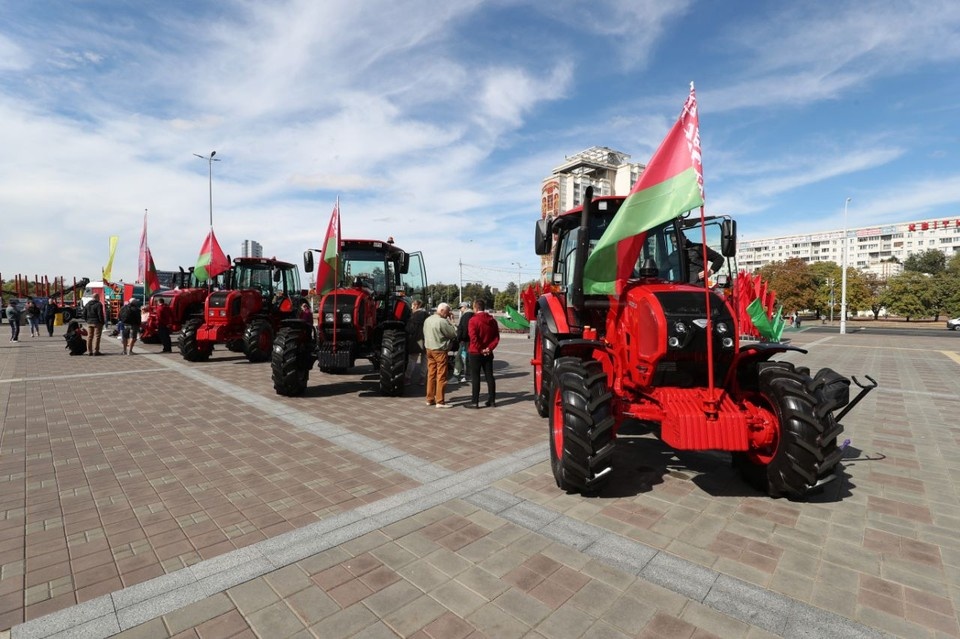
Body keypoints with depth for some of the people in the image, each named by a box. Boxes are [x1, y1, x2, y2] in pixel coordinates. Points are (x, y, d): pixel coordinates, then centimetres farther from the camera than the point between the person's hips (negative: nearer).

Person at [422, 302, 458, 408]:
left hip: (429, 349, 8)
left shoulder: (427, 320, 9)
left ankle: (430, 399, 20)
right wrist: (449, 321, -5)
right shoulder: (442, 321, -18)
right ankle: (440, 401, 3)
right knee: (441, 376, -1)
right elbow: (454, 333, -13)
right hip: (440, 351, -8)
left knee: (431, 374, 14)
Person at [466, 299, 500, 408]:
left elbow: (473, 338, -21)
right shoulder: (492, 320, 7)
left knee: (475, 377, 0)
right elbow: (496, 337, 3)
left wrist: (480, 349, -12)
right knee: (489, 376, 10)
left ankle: (475, 401, 3)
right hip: (488, 353, 6)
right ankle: (492, 400, 16)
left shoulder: (473, 320, -12)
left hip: (476, 353, -5)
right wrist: (489, 348, -3)